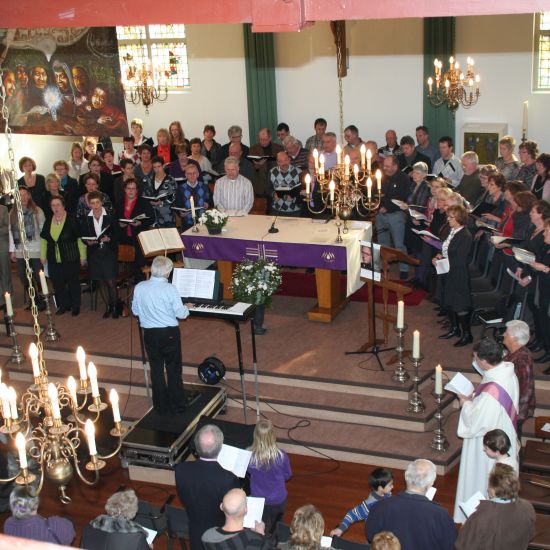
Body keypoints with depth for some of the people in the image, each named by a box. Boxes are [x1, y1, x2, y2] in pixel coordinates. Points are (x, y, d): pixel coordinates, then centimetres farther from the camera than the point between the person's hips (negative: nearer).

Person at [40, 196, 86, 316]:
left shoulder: (72, 221, -9)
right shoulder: (48, 222, 7)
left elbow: (80, 239, -7)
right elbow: (44, 240, 15)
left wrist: (83, 257, -7)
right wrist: (43, 256, 13)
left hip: (71, 260, -5)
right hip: (54, 260, 5)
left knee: (73, 283, 6)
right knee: (57, 284, 8)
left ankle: (75, 306, 21)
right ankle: (63, 305, 24)